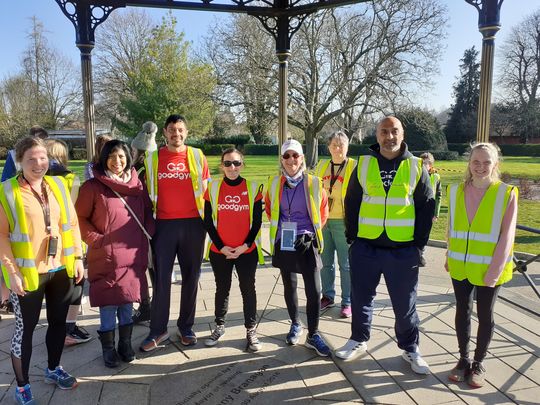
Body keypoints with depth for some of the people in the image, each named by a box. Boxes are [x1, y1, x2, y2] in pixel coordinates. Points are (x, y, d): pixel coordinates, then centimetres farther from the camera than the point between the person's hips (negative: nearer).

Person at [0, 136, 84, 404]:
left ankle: (53, 369, 39)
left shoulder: (57, 186, 4)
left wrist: (77, 257, 4)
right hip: (27, 273, -5)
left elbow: (72, 223, 8)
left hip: (61, 269, 5)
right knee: (25, 327, 7)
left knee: (58, 321, 17)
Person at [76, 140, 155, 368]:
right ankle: (108, 348, 22)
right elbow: (80, 217, -1)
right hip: (105, 257, -3)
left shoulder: (136, 184, 6)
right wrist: (95, 239, -10)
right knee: (108, 303, 5)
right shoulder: (93, 186, -5)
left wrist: (148, 233, 2)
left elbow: (148, 212, 14)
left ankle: (125, 343, 29)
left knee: (128, 301, 13)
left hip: (133, 255, 3)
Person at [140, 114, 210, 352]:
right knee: (161, 278, 2)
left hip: (192, 224, 0)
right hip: (163, 224, 0)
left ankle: (186, 327, 21)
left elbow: (205, 191, 7)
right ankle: (158, 330, 13)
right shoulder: (152, 158, 6)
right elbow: (148, 192, 9)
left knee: (191, 277, 7)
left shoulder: (197, 156, 4)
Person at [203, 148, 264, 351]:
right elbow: (208, 222, 0)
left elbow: (257, 222, -2)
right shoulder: (213, 188, 0)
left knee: (248, 289, 6)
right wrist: (222, 246, -8)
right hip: (219, 251, 1)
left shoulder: (253, 188, -2)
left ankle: (251, 330, 20)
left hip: (247, 251, -1)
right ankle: (219, 326, 31)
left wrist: (245, 246, -11)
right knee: (222, 289, 13)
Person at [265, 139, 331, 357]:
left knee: (314, 290, -5)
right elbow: (269, 209, 17)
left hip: (307, 242, -2)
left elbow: (323, 210, 7)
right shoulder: (275, 183, 1)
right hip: (283, 243, 2)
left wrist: (312, 231, -1)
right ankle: (295, 324, 34)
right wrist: (279, 228, 10)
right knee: (289, 286, 14)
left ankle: (313, 335, 10)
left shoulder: (313, 183, -4)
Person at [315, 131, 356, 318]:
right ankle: (328, 296, 29)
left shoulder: (354, 166, -4)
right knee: (326, 262, 13)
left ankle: (347, 302, 16)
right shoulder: (321, 165, 10)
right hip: (322, 220, 5)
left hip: (343, 222, -4)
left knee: (345, 264, 2)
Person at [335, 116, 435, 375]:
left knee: (405, 304, 10)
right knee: (361, 298, 12)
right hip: (365, 247, 1)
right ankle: (359, 340, 33)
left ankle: (410, 349, 30)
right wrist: (352, 237, 2)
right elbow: (351, 202, 7)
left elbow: (426, 208, 3)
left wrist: (420, 244, -2)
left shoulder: (416, 167, 1)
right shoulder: (364, 164, 3)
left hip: (404, 250, -1)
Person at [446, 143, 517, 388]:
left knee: (485, 315, 11)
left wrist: (494, 271, -14)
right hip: (460, 266, 3)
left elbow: (506, 237, -11)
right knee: (462, 311, 13)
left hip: (488, 268, -3)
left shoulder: (506, 194, -10)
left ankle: (478, 363, 28)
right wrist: (449, 257, 9)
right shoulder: (455, 191, -1)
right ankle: (463, 359, 30)